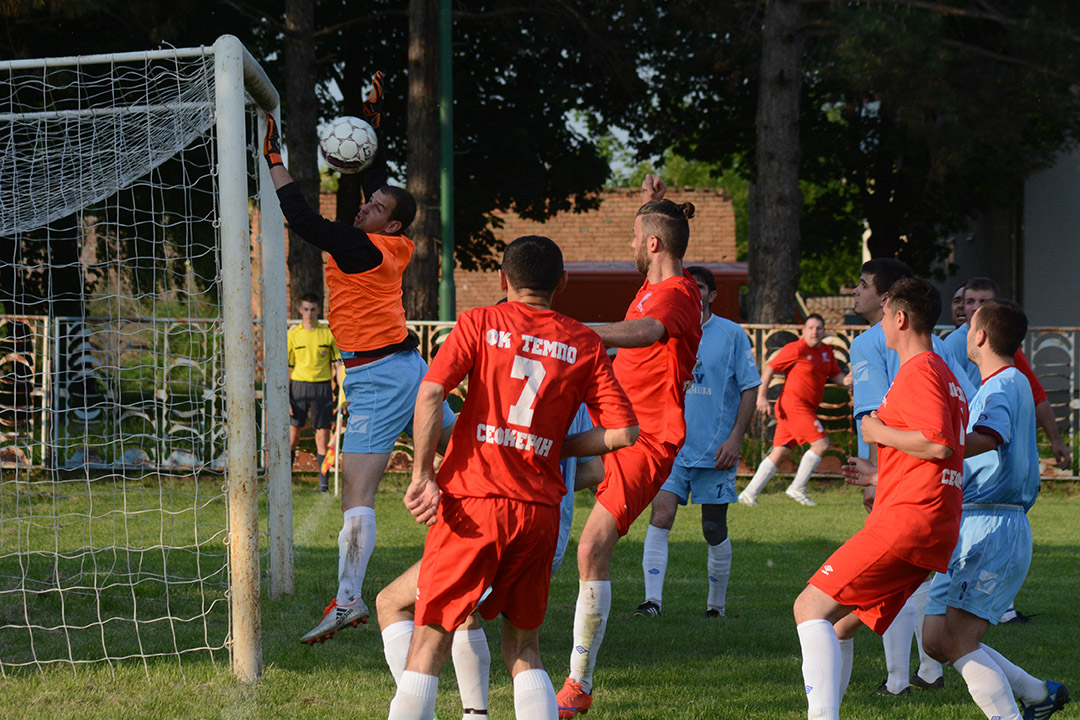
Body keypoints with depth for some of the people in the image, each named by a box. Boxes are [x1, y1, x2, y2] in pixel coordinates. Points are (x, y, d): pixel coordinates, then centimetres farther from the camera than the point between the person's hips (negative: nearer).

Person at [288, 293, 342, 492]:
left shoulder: (328, 334, 4)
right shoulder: (293, 335, 4)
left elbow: (337, 364, 7)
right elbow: (287, 369, 6)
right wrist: (285, 398, -1)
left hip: (322, 387, 0)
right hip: (299, 386, 0)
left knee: (323, 436, -1)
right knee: (292, 436, 1)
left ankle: (323, 482, 3)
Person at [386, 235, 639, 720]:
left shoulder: (479, 323, 2)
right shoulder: (584, 343, 7)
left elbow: (430, 392, -11)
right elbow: (623, 432, 2)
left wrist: (423, 474, -7)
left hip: (473, 502, -2)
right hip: (539, 511, 2)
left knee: (429, 643, 2)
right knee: (524, 650, 14)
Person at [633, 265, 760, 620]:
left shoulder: (731, 334, -1)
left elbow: (749, 388, 0)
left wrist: (735, 438, -8)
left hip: (715, 450, -2)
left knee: (714, 530, 4)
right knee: (660, 517, -13)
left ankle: (716, 604, 20)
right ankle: (652, 600, -15)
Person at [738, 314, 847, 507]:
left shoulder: (826, 351, 13)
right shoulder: (796, 349, -9)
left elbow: (834, 374, 20)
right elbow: (769, 369, -6)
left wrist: (845, 380, -3)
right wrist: (762, 396, -13)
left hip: (807, 409, 8)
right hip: (793, 403, -8)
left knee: (780, 453, 7)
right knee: (821, 444, -14)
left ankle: (749, 493, 10)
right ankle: (797, 488, -4)